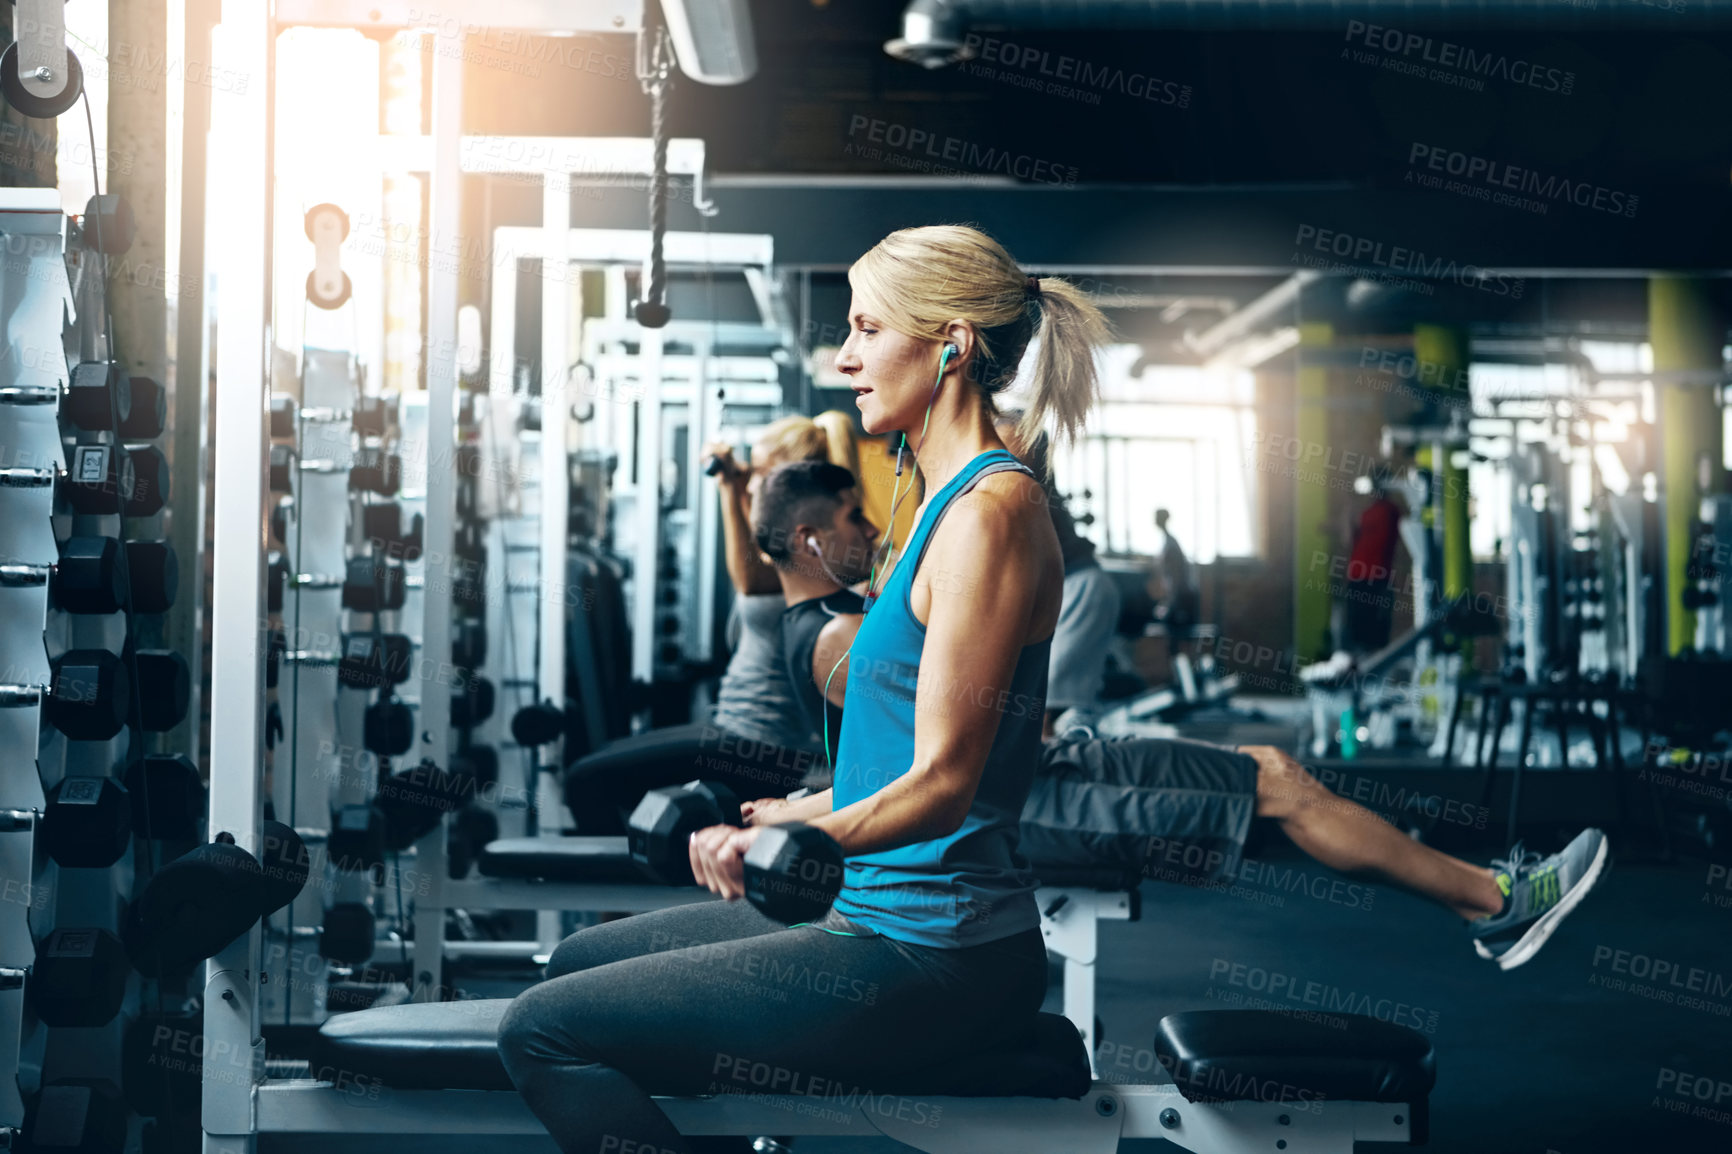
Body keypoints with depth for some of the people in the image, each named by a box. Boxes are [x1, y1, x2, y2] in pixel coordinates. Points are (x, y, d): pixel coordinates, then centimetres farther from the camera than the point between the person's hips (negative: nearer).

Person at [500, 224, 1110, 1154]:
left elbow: (943, 780, -23)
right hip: (892, 911, 11)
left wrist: (802, 837, -36)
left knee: (543, 1030, -13)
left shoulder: (990, 512, -17)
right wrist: (771, 815, 26)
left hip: (932, 959, -11)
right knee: (581, 961, 25)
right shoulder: (951, 502, 14)